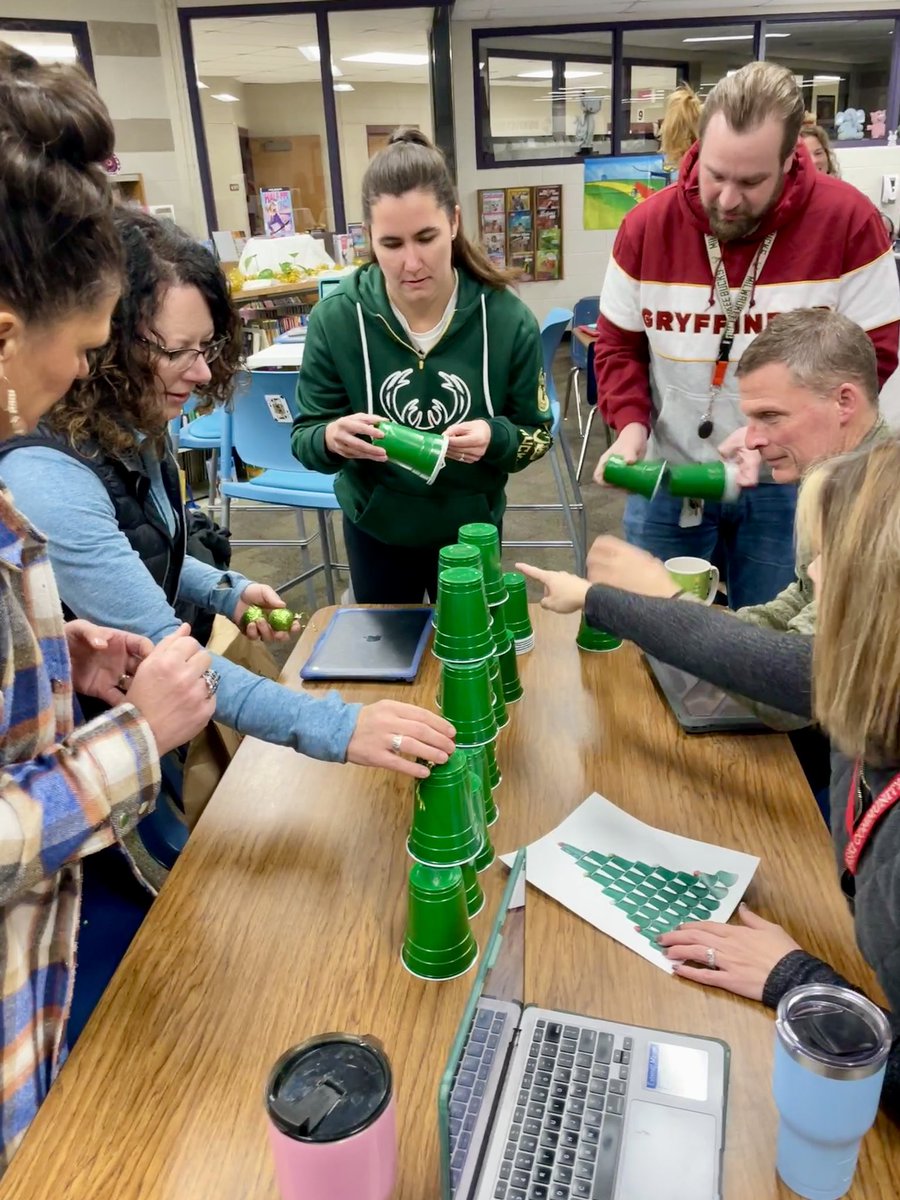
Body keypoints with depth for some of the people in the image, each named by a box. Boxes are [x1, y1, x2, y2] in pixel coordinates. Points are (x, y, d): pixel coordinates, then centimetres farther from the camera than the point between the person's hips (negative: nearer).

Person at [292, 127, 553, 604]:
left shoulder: (506, 318, -17)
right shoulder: (336, 317, -18)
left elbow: (536, 434, -8)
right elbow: (304, 440, -12)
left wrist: (495, 438, -30)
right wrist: (332, 438, -34)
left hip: (470, 526, 0)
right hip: (376, 527, 0)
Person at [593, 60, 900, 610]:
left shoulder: (848, 220, -12)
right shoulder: (648, 223, -6)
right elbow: (618, 343, 2)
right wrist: (630, 424, -16)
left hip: (786, 484, -1)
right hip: (666, 475, 2)